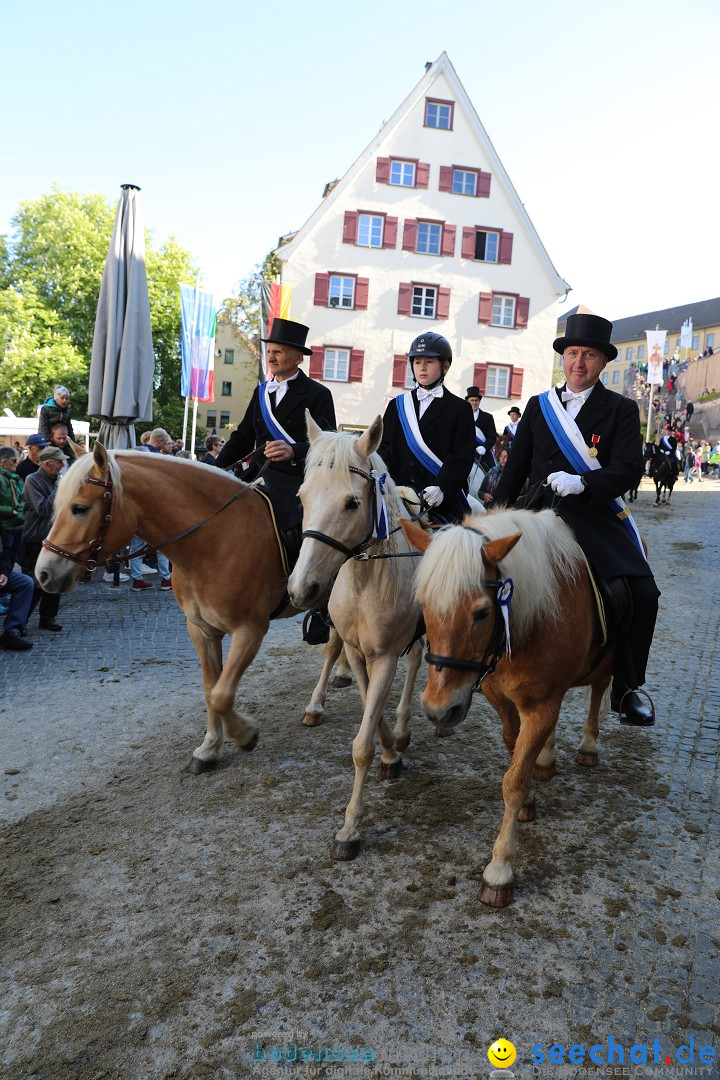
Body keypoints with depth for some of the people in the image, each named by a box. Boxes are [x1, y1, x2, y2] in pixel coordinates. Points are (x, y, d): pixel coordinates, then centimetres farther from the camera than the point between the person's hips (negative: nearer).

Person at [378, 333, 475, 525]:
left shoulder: (459, 408, 7)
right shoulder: (397, 405, 17)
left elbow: (462, 456, -4)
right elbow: (384, 448, 10)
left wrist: (442, 488, -20)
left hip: (445, 500, -2)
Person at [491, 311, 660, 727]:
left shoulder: (621, 409, 6)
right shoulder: (539, 406, 14)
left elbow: (629, 471, -7)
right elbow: (515, 469, 16)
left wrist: (581, 483, -24)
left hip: (598, 518, -1)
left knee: (643, 594, -15)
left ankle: (626, 687, 7)